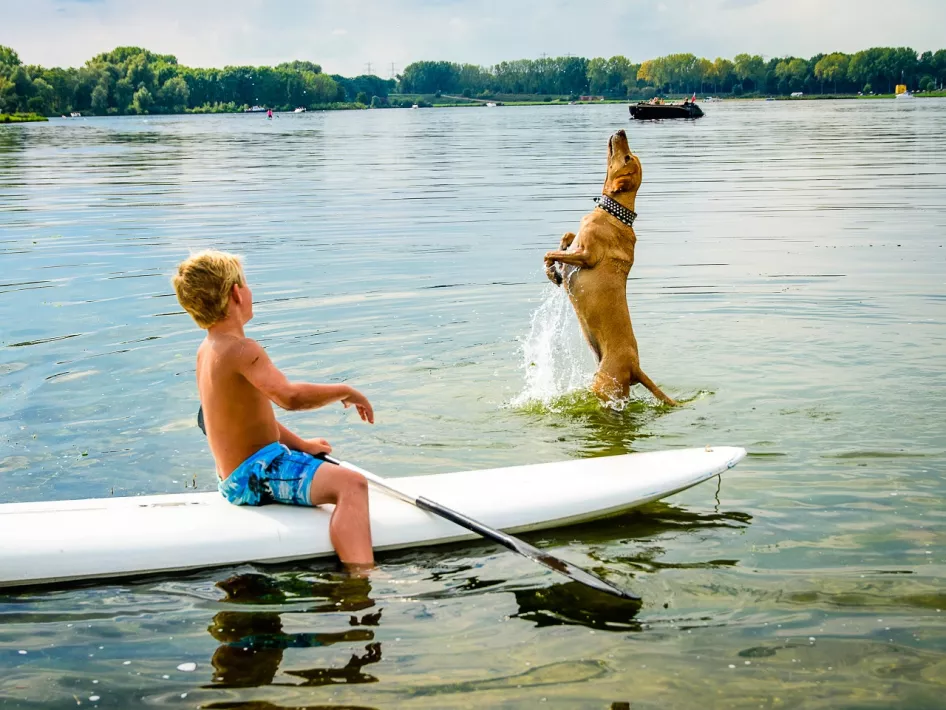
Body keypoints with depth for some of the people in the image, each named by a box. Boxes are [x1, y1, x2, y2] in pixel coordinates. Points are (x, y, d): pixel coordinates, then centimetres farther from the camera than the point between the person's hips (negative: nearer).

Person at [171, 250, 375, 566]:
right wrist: (345, 392, -21)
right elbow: (289, 396, -36)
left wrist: (299, 444, 15)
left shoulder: (207, 350, 11)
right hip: (256, 474, -11)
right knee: (351, 484, -30)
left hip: (233, 478, 11)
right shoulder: (242, 349, -21)